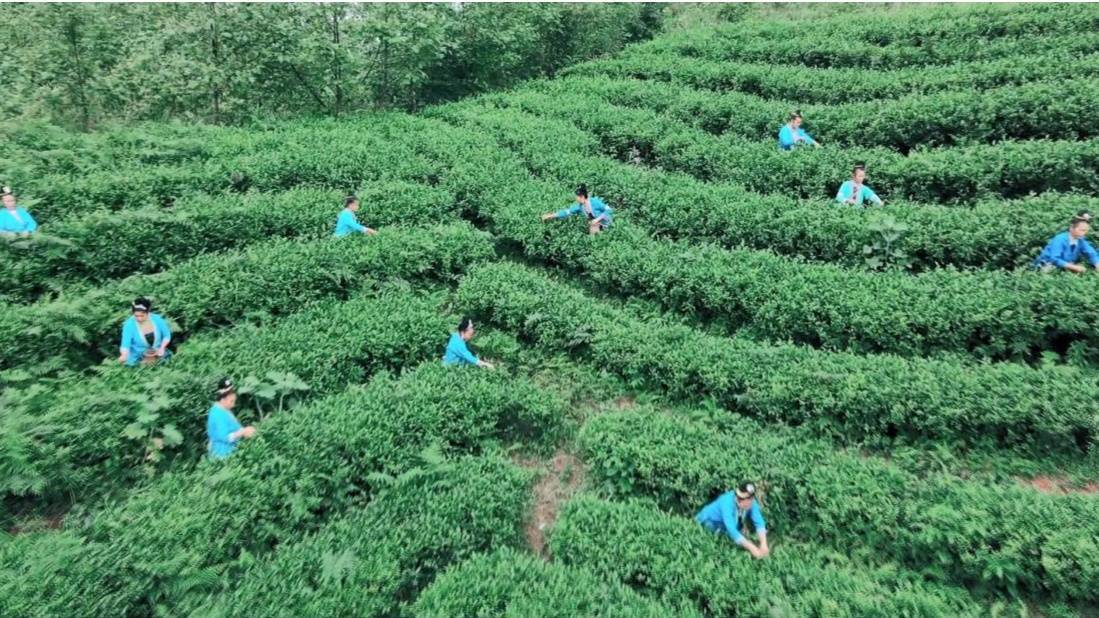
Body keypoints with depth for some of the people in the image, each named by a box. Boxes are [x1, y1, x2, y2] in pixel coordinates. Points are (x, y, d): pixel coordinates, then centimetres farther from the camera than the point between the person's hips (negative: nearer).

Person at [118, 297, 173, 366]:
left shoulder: (157, 319, -11)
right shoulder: (129, 325, -17)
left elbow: (167, 335, 3)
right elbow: (125, 344, -21)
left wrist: (162, 348, -13)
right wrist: (124, 355, -42)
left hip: (158, 354, 2)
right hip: (138, 358, -2)